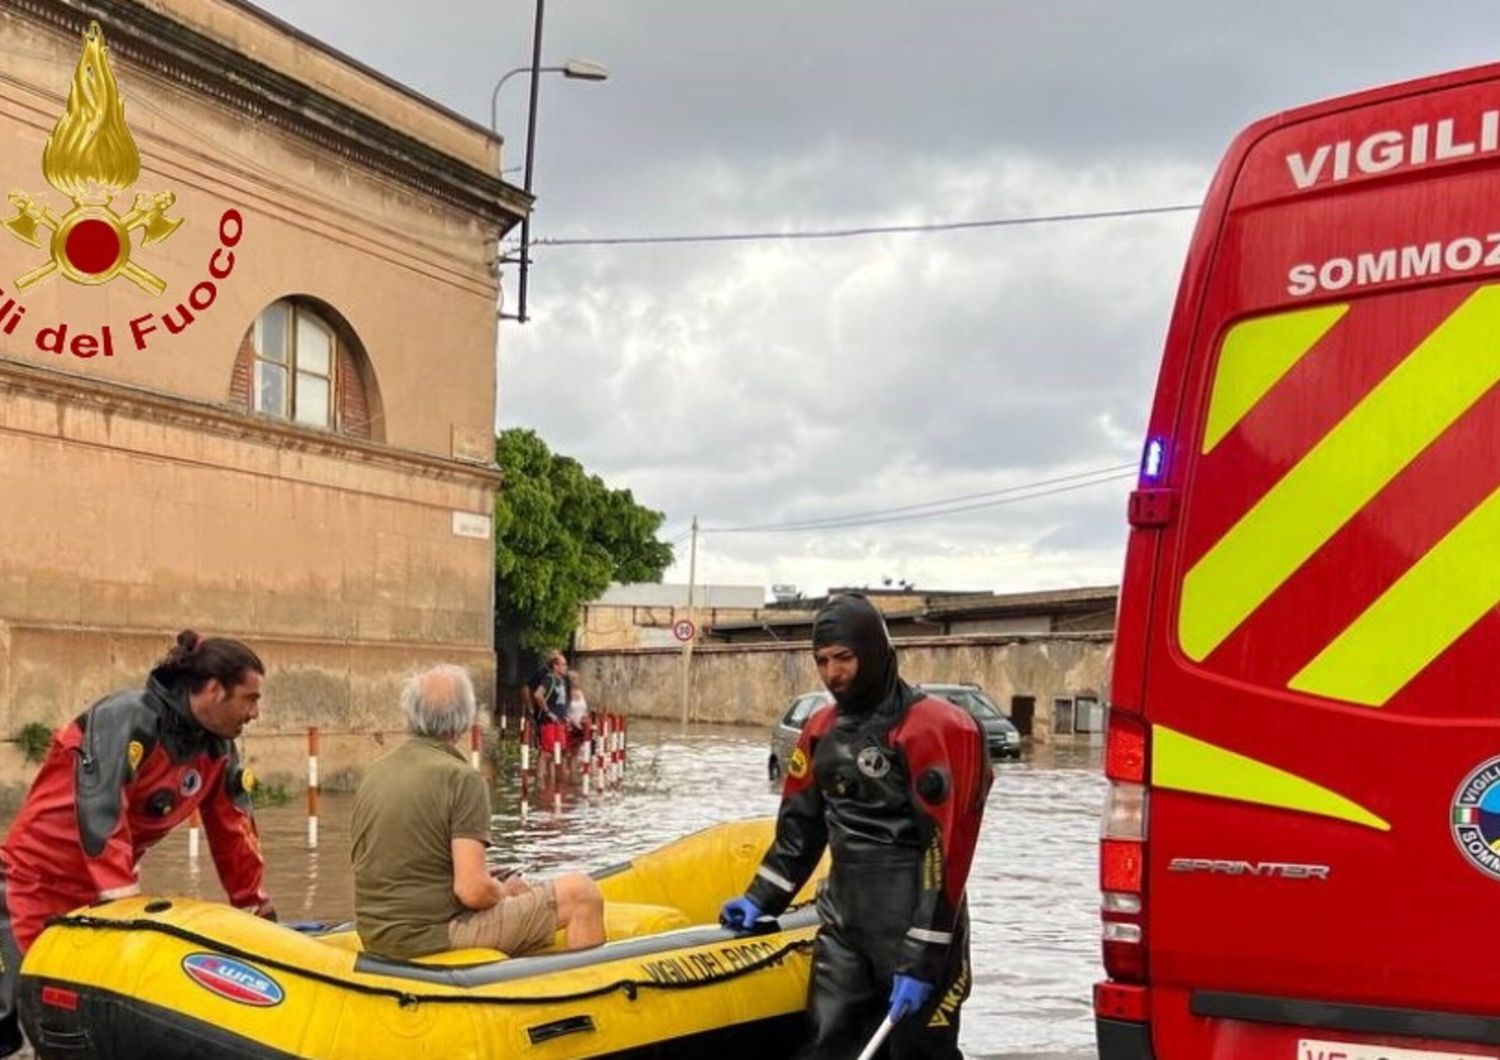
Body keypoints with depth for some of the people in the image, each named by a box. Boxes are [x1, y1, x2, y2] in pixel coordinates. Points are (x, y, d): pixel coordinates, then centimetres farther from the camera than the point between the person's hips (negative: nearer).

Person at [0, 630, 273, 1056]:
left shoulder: (218, 749, 0)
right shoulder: (129, 718, -24)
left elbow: (233, 831, 6)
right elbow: (99, 812, -31)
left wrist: (259, 908, 7)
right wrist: (125, 900, -35)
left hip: (100, 892, 7)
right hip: (36, 882, -7)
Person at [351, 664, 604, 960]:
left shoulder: (374, 772, 7)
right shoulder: (461, 778, -16)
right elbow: (473, 890, -23)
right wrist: (505, 893, 0)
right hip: (434, 938, -8)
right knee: (580, 893, -2)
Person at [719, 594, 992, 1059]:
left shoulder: (934, 729, -15)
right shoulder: (822, 730, 9)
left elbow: (946, 851, -18)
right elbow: (800, 825, 21)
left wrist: (922, 958, -19)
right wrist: (760, 899, 14)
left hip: (913, 928, -7)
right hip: (843, 925, 7)